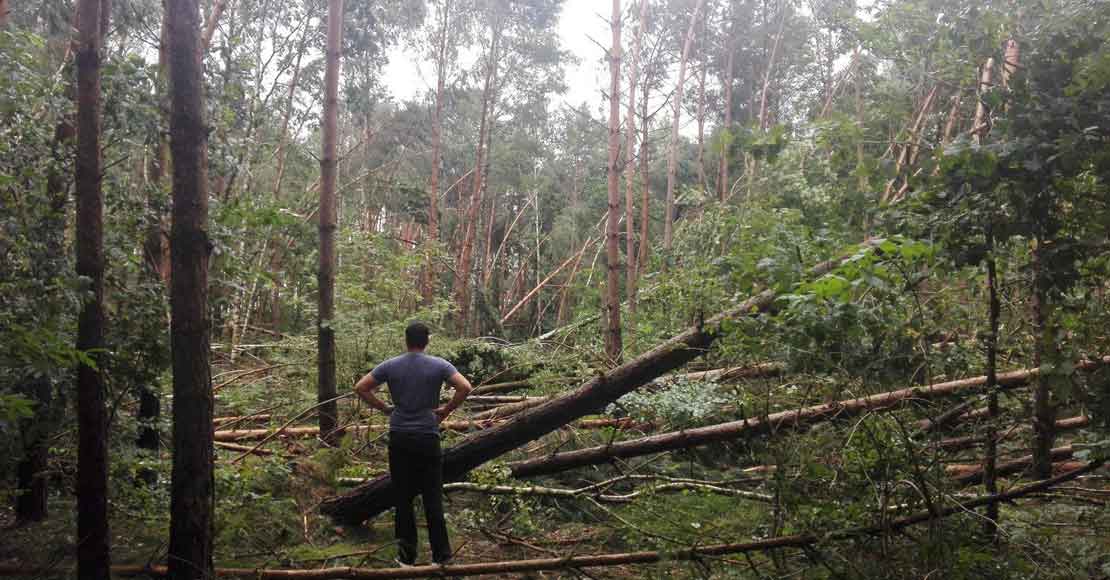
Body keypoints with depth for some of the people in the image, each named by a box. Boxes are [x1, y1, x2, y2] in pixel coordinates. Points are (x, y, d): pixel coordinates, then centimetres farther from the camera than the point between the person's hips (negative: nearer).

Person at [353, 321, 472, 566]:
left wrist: (384, 408, 6)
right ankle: (441, 555, 8)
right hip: (428, 438, -1)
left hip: (399, 439, 1)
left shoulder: (390, 366, 2)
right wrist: (446, 410, -2)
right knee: (432, 497, 4)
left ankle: (407, 555, 14)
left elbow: (360, 387, 0)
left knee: (403, 497, 8)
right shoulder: (439, 365, -3)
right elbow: (465, 387, -14)